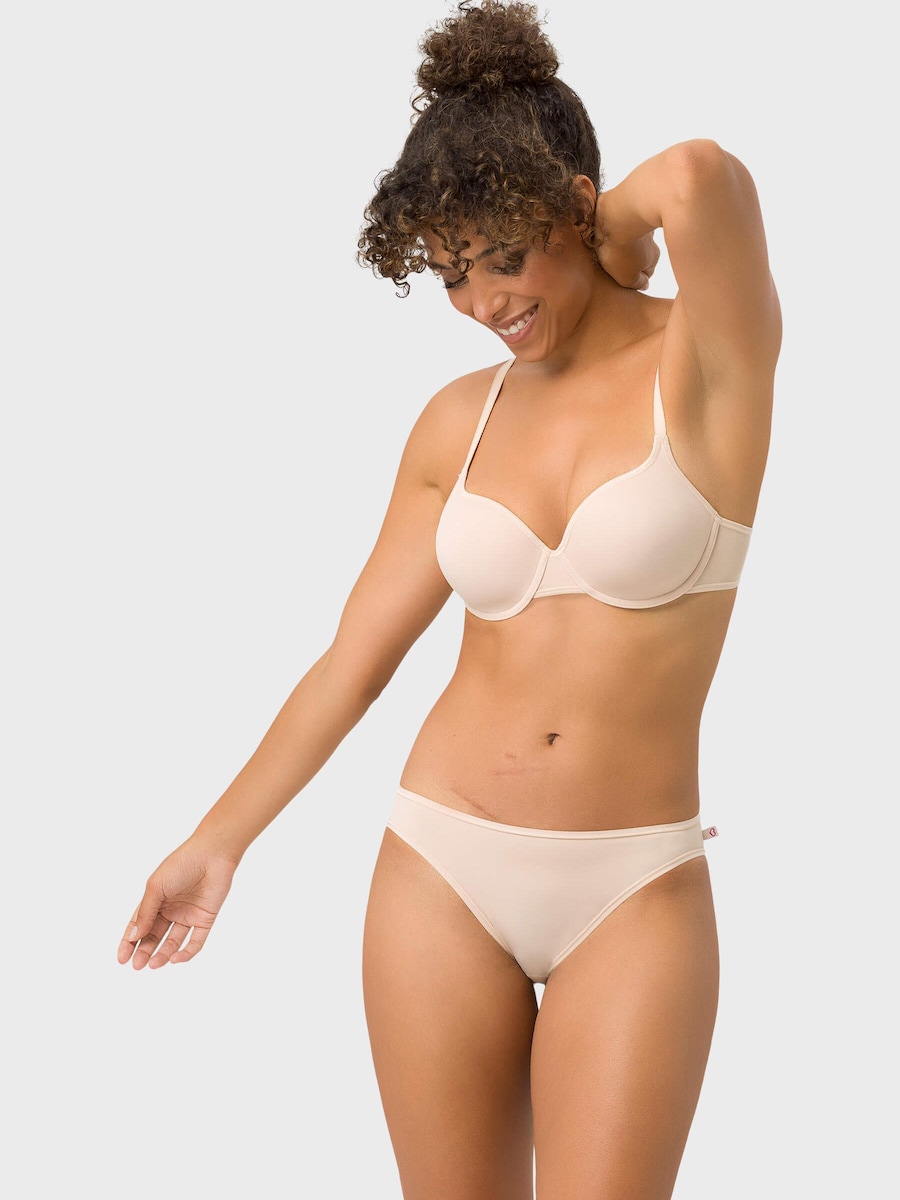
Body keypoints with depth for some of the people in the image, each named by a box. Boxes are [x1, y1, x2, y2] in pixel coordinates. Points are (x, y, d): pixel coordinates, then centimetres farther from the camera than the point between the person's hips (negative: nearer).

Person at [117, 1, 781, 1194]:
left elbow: (704, 176, -30)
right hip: (443, 872, 4)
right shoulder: (461, 422, 4)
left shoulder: (709, 363, -8)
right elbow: (356, 654, 10)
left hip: (632, 897, -3)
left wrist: (616, 226, -7)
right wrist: (218, 841, 14)